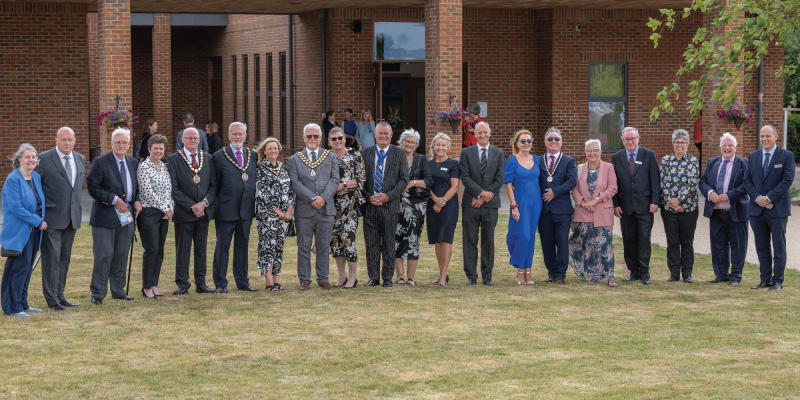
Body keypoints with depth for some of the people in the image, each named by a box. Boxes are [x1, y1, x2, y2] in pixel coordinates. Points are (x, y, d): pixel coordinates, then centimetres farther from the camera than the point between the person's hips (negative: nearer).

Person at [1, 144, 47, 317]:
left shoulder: (37, 177, 10)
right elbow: (16, 207, -19)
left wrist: (41, 220, 6)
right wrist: (38, 221, -15)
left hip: (33, 231, 8)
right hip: (19, 231, -8)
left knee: (27, 268, 11)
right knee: (20, 267, -8)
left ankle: (22, 304, 19)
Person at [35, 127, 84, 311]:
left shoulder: (81, 159, 10)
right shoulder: (44, 159, -8)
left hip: (72, 218, 6)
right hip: (52, 218, -6)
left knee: (65, 258, 11)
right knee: (52, 258, -4)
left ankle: (59, 295, 19)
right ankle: (52, 298, 2)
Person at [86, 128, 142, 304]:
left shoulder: (133, 163, 13)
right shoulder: (100, 162, -5)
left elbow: (137, 186, 23)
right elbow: (92, 187, -11)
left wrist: (137, 201, 3)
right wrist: (113, 200, -17)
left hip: (126, 216, 6)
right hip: (105, 216, -6)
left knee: (121, 255, 10)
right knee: (104, 255, -6)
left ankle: (118, 290, 19)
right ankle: (98, 293, 1)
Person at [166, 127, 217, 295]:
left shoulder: (208, 158, 10)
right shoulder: (173, 159, -2)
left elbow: (213, 185, 8)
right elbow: (174, 188, -7)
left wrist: (204, 203, -8)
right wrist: (191, 206, -13)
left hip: (204, 211, 4)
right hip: (183, 212, -4)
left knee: (201, 249, 8)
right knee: (182, 249, 0)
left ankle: (201, 284, 13)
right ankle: (182, 284, 5)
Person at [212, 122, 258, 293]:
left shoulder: (253, 155, 10)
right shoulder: (219, 156, -2)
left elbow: (256, 181, 13)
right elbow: (215, 184, -2)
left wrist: (255, 204, 8)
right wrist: (214, 206, -4)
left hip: (246, 209, 4)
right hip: (226, 210, -4)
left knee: (242, 246, 12)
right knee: (222, 247, 2)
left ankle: (242, 281, 20)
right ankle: (220, 283, 7)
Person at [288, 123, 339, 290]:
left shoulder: (331, 157, 11)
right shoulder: (294, 159, 6)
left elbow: (334, 180, 2)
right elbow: (295, 183, -4)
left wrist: (324, 197, -14)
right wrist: (312, 199, -15)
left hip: (326, 208, 1)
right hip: (304, 210, -1)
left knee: (324, 247, 6)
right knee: (304, 247, 1)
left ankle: (323, 279, 13)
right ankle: (304, 280, 8)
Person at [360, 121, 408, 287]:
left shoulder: (399, 154, 4)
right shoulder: (365, 154, 8)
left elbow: (404, 179, 0)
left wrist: (389, 196, -11)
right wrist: (368, 197, -8)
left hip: (390, 205, -1)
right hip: (369, 205, 1)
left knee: (389, 244, 4)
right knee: (371, 244, 3)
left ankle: (387, 277, 11)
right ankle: (373, 277, 11)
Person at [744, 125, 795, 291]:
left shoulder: (787, 156, -2)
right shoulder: (753, 156, 11)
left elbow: (788, 180, -10)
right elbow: (747, 180, 7)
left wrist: (768, 198, -15)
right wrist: (757, 198, -9)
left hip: (778, 209, -4)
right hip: (757, 209, 4)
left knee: (779, 247, 2)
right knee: (762, 248, 8)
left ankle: (778, 281, 7)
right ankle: (765, 279, 15)